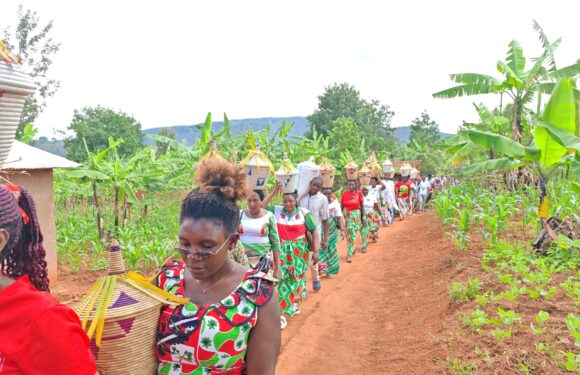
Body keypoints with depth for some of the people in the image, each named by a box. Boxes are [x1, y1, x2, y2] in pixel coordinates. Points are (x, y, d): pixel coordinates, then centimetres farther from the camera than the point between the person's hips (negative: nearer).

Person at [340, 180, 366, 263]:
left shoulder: (358, 193, -5)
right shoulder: (344, 194, -1)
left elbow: (362, 206, -1)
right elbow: (342, 206, 5)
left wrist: (363, 217, -2)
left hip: (356, 214, -3)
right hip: (346, 214, 3)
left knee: (352, 233, -8)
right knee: (348, 233, 10)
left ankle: (349, 254, -4)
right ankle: (353, 249, 33)